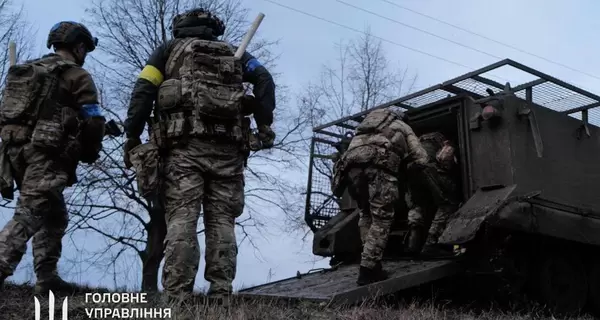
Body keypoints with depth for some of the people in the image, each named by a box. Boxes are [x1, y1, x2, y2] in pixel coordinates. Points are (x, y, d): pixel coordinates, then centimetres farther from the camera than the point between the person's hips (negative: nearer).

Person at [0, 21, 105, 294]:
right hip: (46, 152, -8)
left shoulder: (26, 70, 22)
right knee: (28, 215, -12)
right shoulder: (77, 76, 0)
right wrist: (90, 153, 10)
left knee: (54, 215, 17)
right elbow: (93, 120, -6)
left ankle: (47, 277, 15)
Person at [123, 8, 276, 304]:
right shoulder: (233, 53, 27)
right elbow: (264, 79, 9)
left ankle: (177, 298, -18)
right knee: (221, 221, 0)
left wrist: (132, 139, 4)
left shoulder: (170, 48, 22)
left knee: (181, 219, -9)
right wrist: (264, 126, 6)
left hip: (184, 145, -2)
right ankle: (221, 297, -7)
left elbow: (143, 90, 7)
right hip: (226, 147, 2)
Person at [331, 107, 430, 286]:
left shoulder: (369, 120, 43)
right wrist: (403, 170, 37)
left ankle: (370, 263, 10)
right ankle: (368, 270, -10)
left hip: (351, 161, 4)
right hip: (379, 161, -4)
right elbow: (421, 159, 21)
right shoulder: (403, 127, 32)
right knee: (381, 218, -1)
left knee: (366, 215, 18)